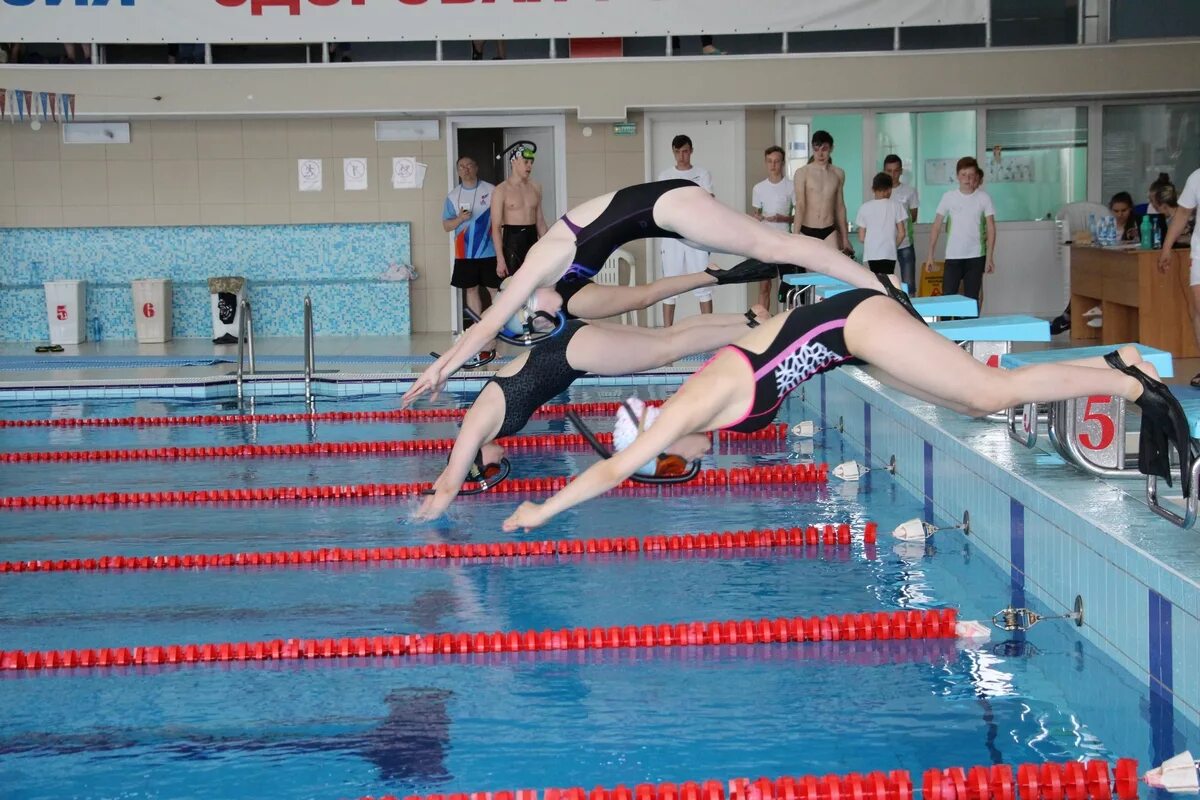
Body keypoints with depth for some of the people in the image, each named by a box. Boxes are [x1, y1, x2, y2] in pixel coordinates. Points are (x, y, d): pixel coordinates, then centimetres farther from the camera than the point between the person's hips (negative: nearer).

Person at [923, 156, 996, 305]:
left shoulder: (983, 198, -1)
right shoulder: (948, 197, 1)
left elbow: (991, 228, 1)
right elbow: (937, 226, 4)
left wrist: (990, 257, -5)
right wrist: (930, 254, 0)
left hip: (976, 257, 0)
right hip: (952, 256, 0)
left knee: (972, 298, 5)